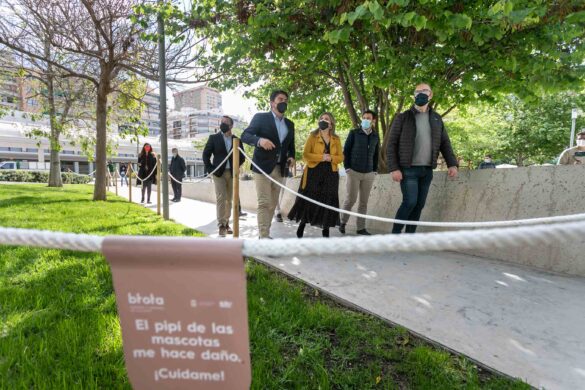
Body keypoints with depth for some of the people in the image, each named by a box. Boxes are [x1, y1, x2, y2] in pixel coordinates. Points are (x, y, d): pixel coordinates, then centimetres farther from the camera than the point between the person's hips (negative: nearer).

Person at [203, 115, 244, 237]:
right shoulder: (214, 138, 3)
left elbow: (241, 157, 13)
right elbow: (206, 154, 3)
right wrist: (210, 169, -6)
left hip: (232, 173, 2)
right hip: (219, 173, -2)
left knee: (229, 199, 7)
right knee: (221, 198, -9)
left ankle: (226, 223, 17)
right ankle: (221, 225, -5)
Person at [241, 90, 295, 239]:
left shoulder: (290, 124, 16)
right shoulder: (260, 117, -1)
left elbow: (291, 145, 22)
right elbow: (245, 136, -8)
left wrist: (291, 157, 0)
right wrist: (259, 140, -28)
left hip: (280, 169, 6)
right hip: (263, 166, -5)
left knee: (272, 204, 7)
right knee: (264, 203, -10)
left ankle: (265, 235, 16)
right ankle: (264, 237, -7)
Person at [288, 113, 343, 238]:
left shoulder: (336, 139, 10)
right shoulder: (313, 136, 2)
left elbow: (341, 157, 9)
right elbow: (305, 155, -6)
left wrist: (331, 158, -12)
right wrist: (321, 157, -18)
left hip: (330, 174, 2)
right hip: (313, 173, -2)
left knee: (327, 202, 2)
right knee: (309, 200, -3)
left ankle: (326, 230, 10)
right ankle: (302, 224, 15)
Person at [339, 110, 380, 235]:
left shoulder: (375, 136, 11)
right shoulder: (354, 133, 2)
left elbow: (376, 154, 15)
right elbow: (346, 150, 0)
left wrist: (375, 170, 8)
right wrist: (347, 167, -7)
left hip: (369, 173, 3)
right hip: (354, 172, -3)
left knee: (364, 201, 5)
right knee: (351, 199, -2)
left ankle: (361, 228, 12)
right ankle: (343, 222, 17)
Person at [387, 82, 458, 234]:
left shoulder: (436, 119, 13)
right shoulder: (403, 117, 0)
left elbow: (445, 143, 14)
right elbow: (392, 144, -4)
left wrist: (452, 164, -1)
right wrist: (394, 168, -13)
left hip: (427, 170, 5)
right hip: (408, 169, -4)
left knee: (419, 204, 4)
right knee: (410, 202, -13)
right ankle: (395, 233, 2)